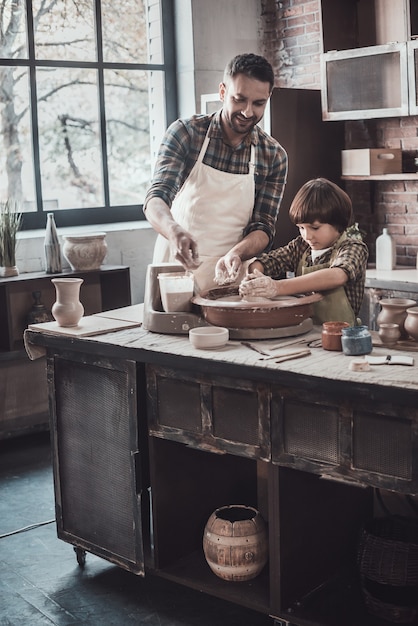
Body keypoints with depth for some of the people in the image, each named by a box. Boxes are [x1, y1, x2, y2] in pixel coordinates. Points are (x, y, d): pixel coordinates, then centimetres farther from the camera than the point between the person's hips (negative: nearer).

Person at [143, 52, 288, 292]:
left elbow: (263, 227, 1)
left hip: (231, 274, 1)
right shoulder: (185, 133, -3)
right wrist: (174, 231, -35)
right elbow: (156, 200, -12)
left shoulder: (274, 156, 3)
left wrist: (235, 254, -22)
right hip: (177, 269, -1)